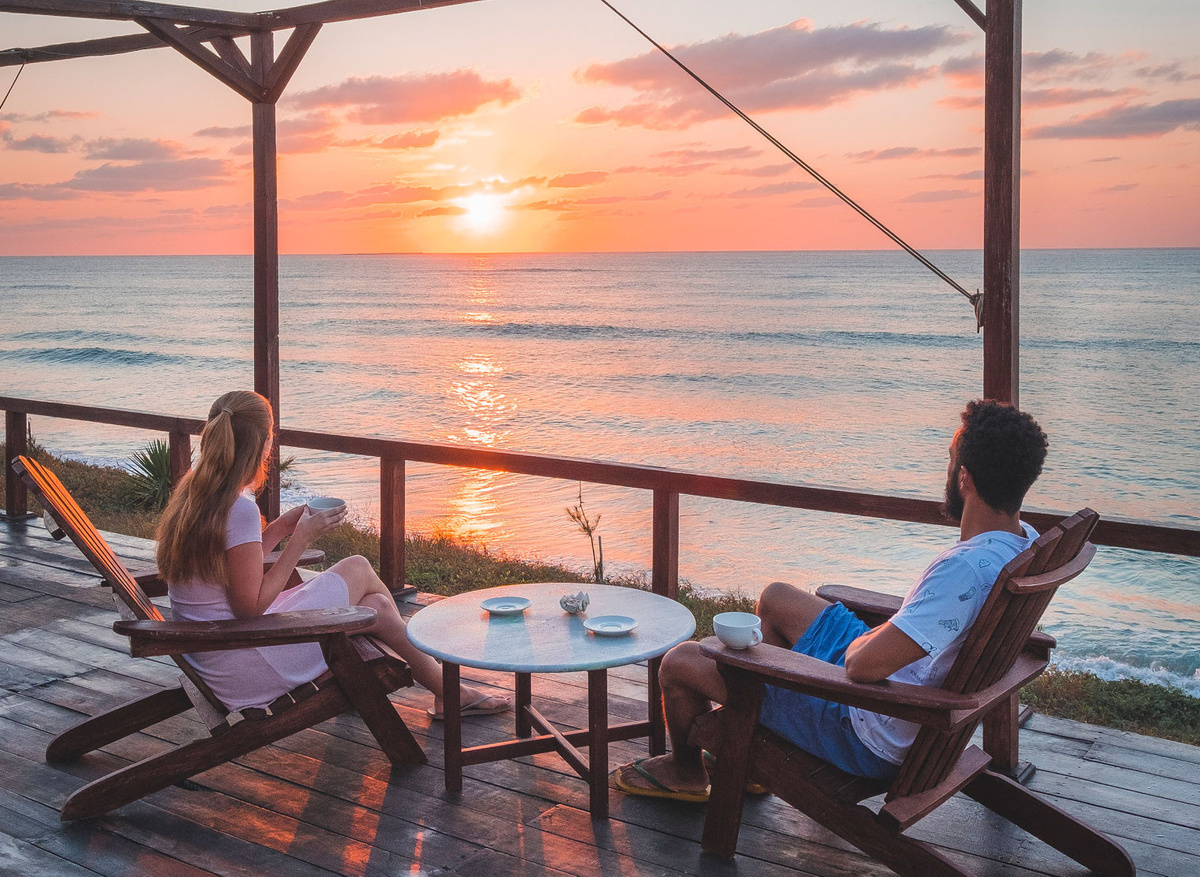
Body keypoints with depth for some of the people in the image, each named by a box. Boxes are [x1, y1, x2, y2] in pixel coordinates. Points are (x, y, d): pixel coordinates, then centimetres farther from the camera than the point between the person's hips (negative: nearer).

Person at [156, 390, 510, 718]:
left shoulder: (191, 493, 4)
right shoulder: (240, 509, -24)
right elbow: (251, 606, -21)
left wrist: (281, 527, 9)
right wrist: (302, 538, -14)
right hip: (242, 670, -9)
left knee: (376, 606, 13)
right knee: (358, 570, 4)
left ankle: (449, 692, 30)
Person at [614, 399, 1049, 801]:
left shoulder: (965, 570, -37)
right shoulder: (1025, 542, -6)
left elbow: (864, 666, -38)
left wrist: (859, 642, -14)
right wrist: (878, 635, 3)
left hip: (871, 737, -9)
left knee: (679, 662, 3)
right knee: (775, 597, 29)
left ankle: (686, 772, 35)